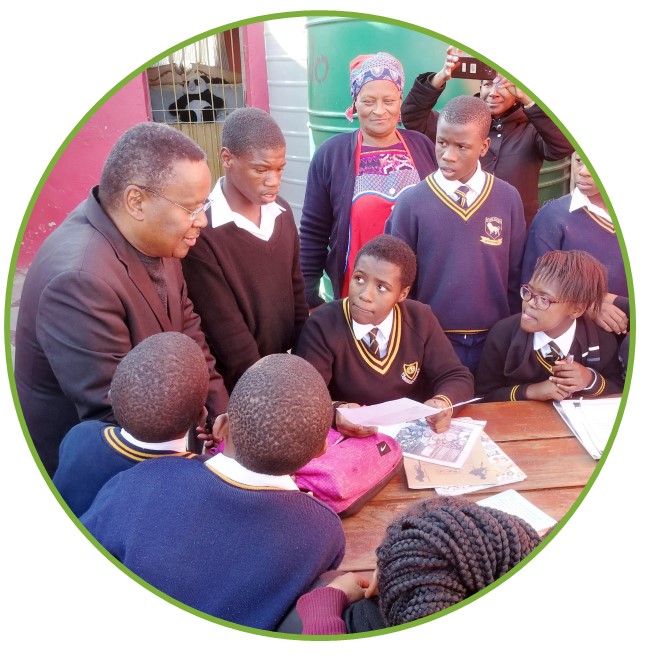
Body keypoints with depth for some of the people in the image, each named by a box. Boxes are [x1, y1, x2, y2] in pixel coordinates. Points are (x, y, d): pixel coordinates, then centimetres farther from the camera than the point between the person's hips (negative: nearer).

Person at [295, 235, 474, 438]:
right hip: (349, 442, -2)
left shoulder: (421, 320, -3)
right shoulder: (322, 326, -12)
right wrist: (335, 411, -38)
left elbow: (458, 378, 0)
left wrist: (442, 403, -22)